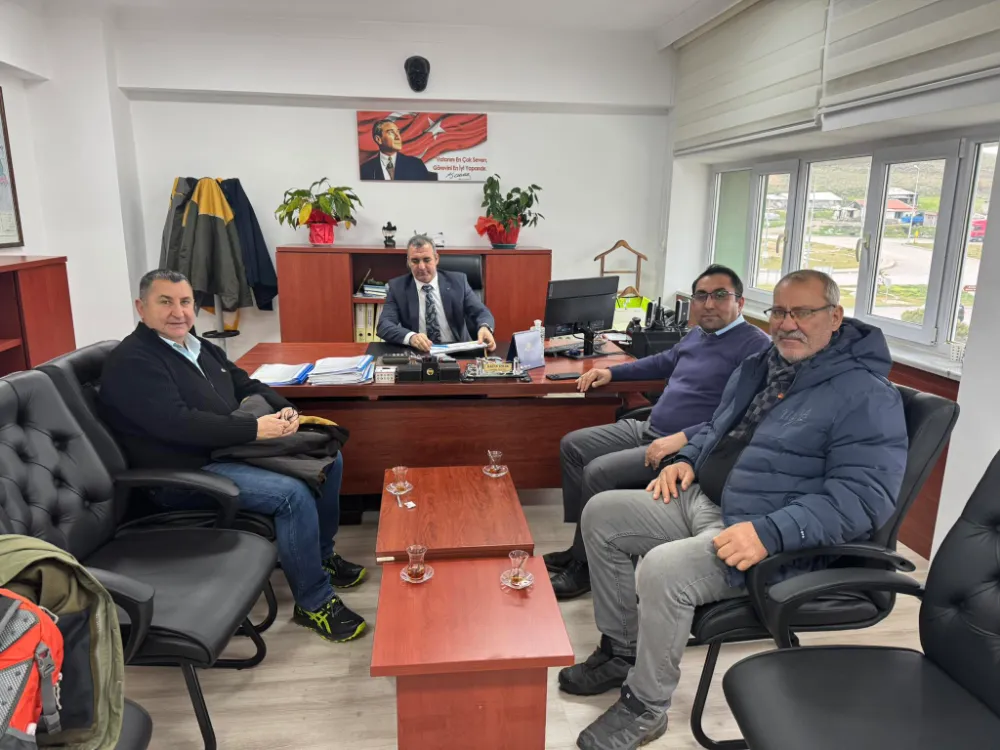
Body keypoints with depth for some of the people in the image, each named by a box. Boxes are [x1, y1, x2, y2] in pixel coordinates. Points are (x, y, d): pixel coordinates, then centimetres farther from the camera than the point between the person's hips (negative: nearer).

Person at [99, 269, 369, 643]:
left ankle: (321, 555, 22)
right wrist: (254, 428, -26)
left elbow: (247, 385, 18)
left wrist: (285, 409, -3)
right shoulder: (132, 361, -14)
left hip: (229, 446, 10)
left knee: (327, 459, 5)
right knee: (293, 494, -27)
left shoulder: (200, 347, 14)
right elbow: (178, 423, -26)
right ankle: (313, 602, -8)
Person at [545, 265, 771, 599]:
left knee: (598, 472, -23)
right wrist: (611, 372, 24)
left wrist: (682, 439, -31)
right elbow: (664, 361, 33)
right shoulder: (698, 333, 15)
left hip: (688, 447, -10)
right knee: (572, 445, 7)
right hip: (648, 429, 10)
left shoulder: (755, 346, -14)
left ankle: (584, 566, -3)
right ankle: (581, 545, 11)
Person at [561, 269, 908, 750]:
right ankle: (620, 652, 14)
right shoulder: (761, 367, 13)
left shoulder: (865, 396, -12)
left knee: (662, 568, -31)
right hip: (699, 498, 9)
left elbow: (864, 494, -21)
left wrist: (770, 533, -31)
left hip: (768, 535, -8)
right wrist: (687, 459, 6)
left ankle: (645, 709, -5)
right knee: (601, 514, 2)